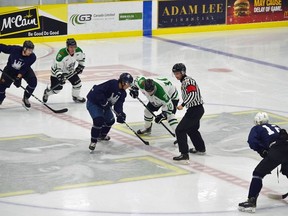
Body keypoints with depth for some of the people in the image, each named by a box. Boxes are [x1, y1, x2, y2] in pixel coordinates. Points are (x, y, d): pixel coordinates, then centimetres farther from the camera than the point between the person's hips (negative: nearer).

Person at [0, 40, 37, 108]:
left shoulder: (32, 57, -26)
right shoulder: (15, 49, -31)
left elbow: (24, 69, -26)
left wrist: (18, 77, -34)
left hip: (25, 70, 1)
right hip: (11, 69, -1)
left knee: (33, 81, -18)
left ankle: (25, 98, 5)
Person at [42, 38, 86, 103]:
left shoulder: (78, 51, -20)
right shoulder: (62, 54, -39)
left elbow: (81, 57, 5)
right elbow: (57, 68, -36)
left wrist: (80, 66, -1)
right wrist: (60, 77, -47)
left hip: (70, 70, 6)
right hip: (58, 72, -6)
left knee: (77, 83, 1)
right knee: (56, 89, 0)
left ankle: (75, 97, 29)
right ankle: (47, 92, 35)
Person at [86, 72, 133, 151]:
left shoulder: (122, 93, -2)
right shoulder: (112, 84, -28)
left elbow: (118, 105, -6)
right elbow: (98, 91, -32)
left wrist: (120, 114, -23)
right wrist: (104, 102, -32)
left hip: (104, 105, 9)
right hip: (93, 102, -9)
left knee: (110, 120, 18)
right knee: (98, 121, -23)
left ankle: (102, 135, 42)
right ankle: (93, 141, -11)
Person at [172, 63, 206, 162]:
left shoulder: (188, 81, -16)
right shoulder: (184, 81, 16)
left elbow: (192, 94, -30)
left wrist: (183, 104, -36)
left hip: (195, 110, -11)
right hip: (197, 109, 11)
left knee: (180, 130, -13)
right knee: (192, 129, 30)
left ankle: (184, 154, -17)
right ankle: (200, 148, 47)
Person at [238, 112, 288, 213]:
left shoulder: (257, 129, 18)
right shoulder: (276, 127, 34)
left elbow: (252, 141, -2)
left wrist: (262, 151, 9)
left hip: (276, 151, -6)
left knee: (258, 173, 1)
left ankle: (251, 202, -8)